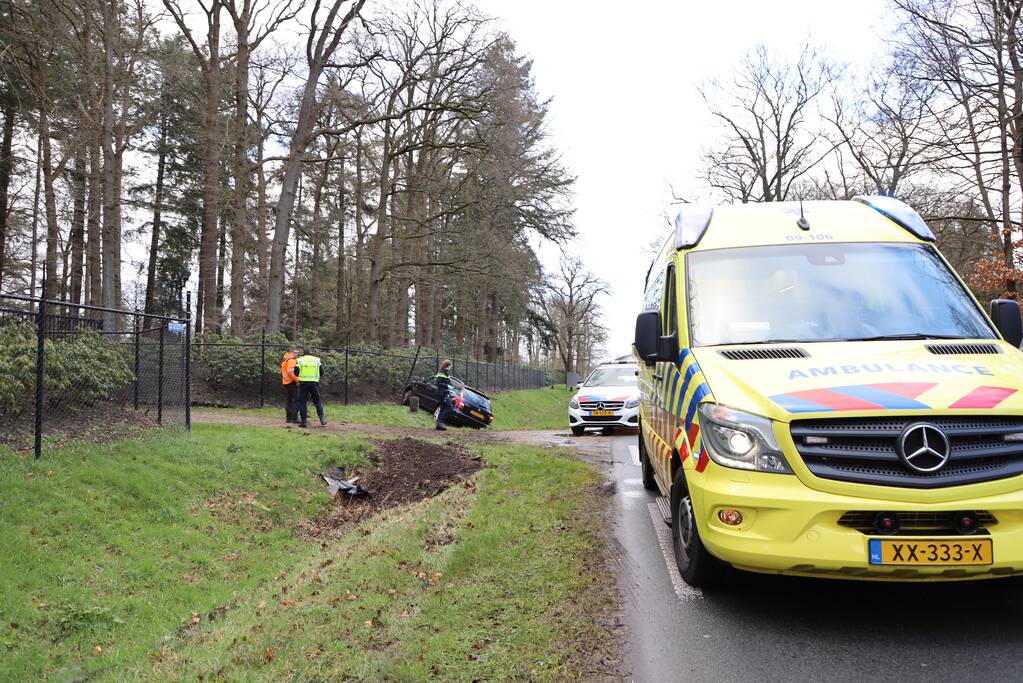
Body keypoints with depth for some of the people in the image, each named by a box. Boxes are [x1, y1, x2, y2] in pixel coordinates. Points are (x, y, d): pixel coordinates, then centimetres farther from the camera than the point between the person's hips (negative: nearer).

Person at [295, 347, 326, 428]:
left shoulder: (300, 360, 2)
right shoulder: (317, 360, 7)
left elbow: (296, 373, 3)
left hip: (303, 383, -1)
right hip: (314, 383, 1)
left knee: (302, 402, 5)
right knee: (317, 401, 11)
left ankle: (303, 421, 2)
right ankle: (322, 419, 3)